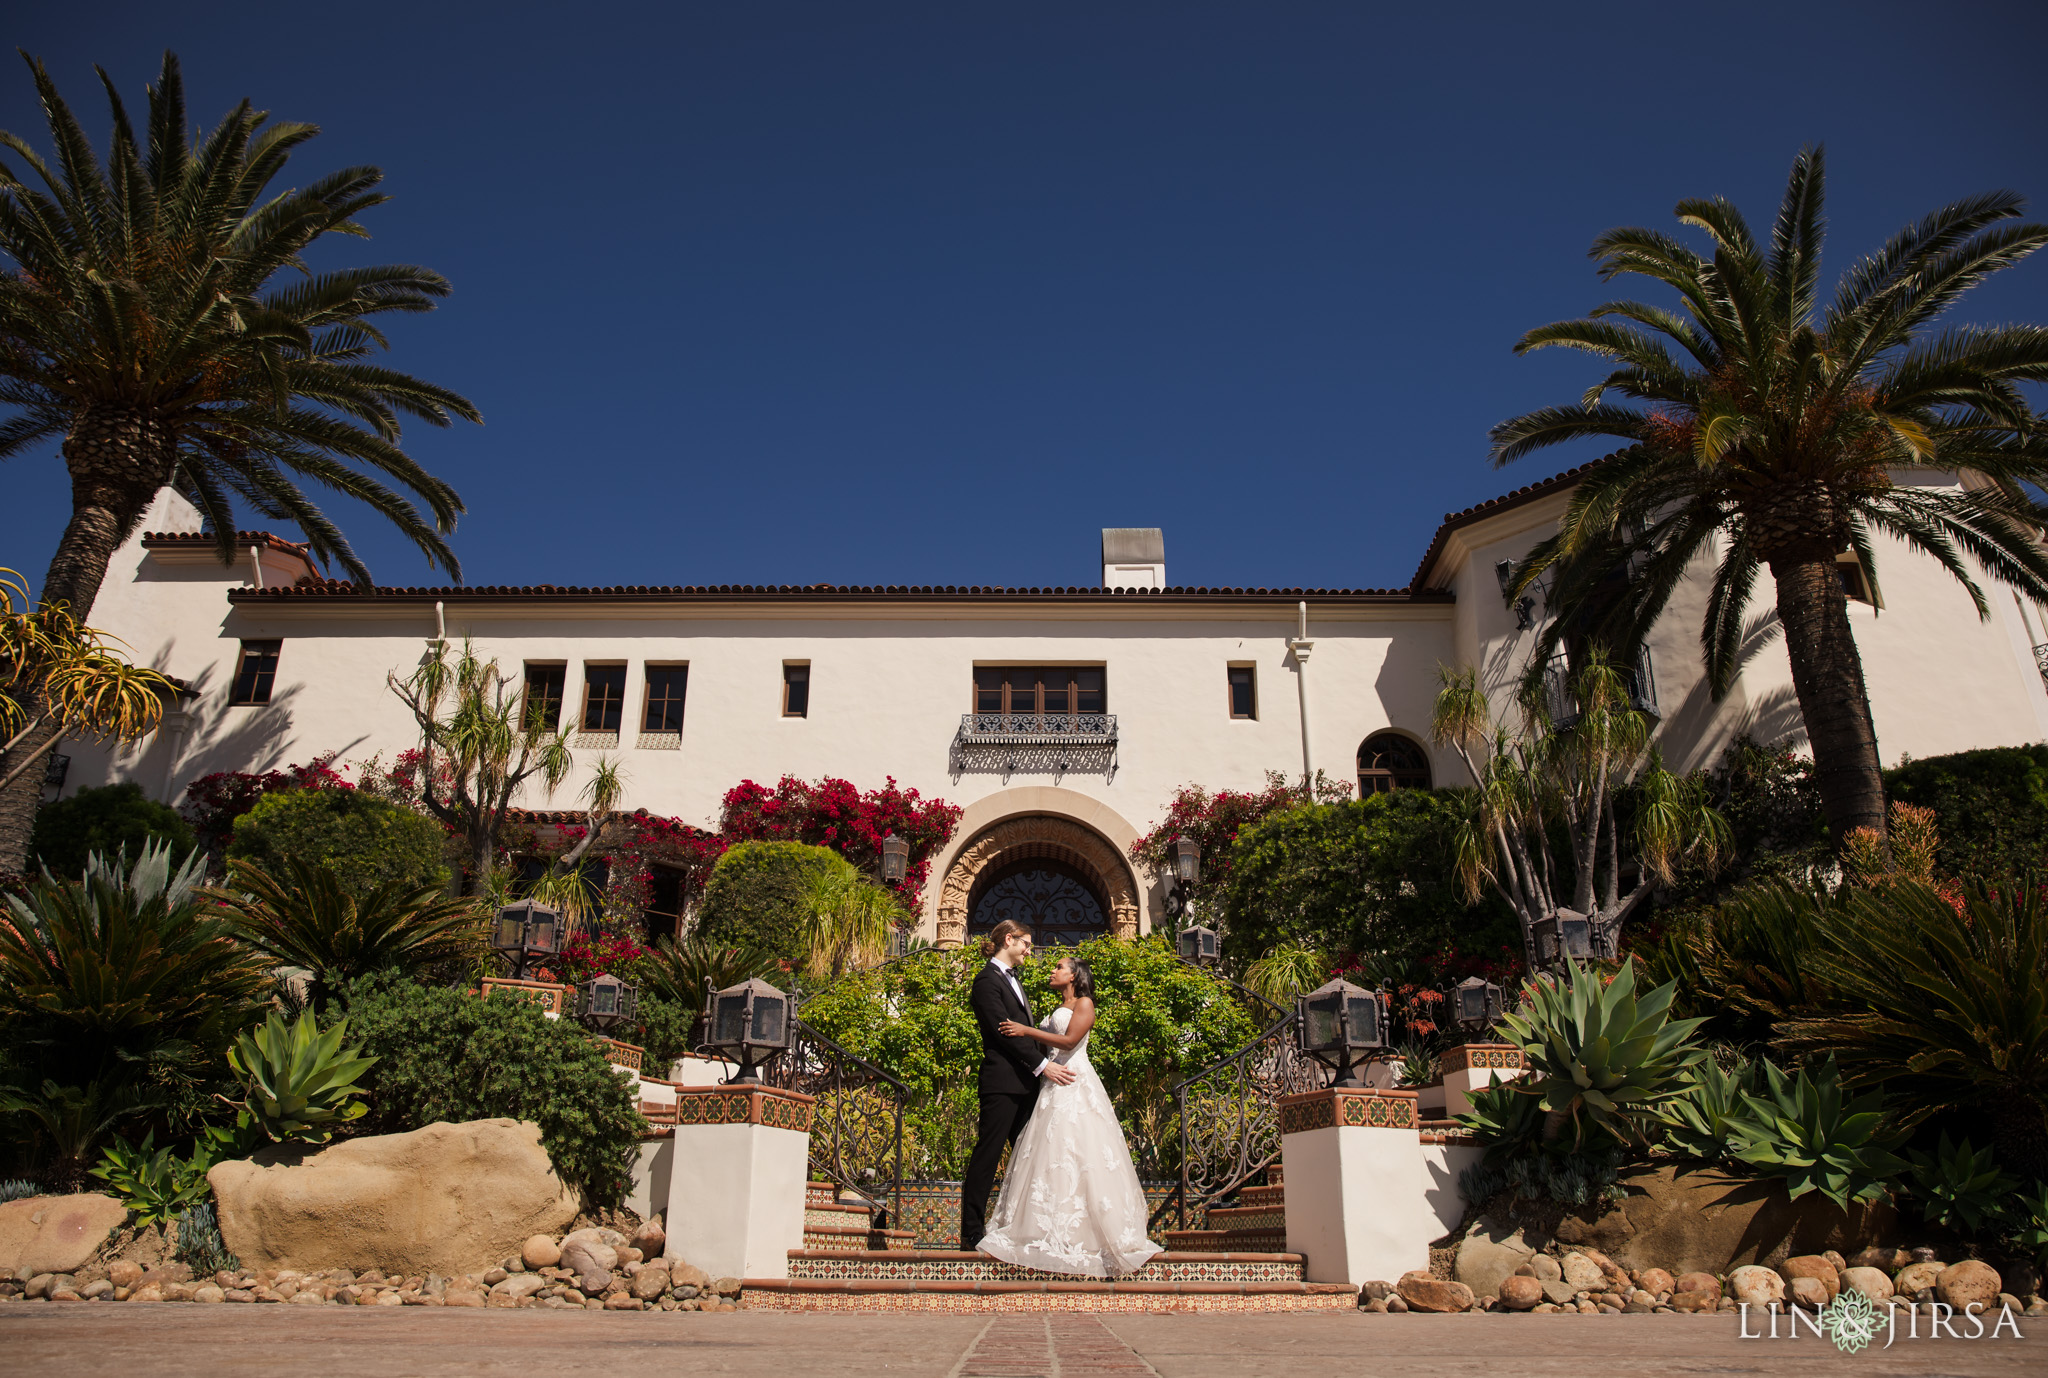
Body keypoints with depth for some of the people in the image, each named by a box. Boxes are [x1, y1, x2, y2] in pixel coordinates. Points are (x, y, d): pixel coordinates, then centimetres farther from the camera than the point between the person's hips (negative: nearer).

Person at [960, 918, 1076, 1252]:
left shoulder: (1013, 979, 20)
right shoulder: (988, 980, -10)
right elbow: (1004, 1031, -17)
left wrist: (1046, 1063, 8)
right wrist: (1042, 1064, -18)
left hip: (1025, 1083, 9)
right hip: (1001, 1083, -9)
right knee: (987, 1155, -4)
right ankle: (971, 1233, 2)